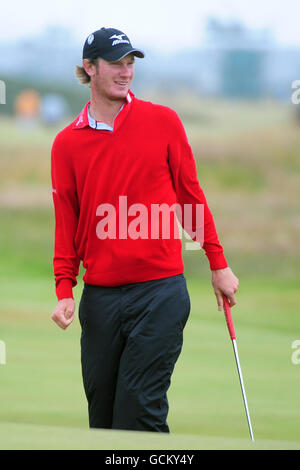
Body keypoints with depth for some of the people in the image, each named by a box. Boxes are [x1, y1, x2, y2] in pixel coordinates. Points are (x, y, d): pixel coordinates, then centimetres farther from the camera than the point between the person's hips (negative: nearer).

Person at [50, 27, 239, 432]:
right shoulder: (68, 143, 7)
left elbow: (191, 195, 9)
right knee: (101, 413, 5)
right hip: (100, 296, 2)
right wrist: (65, 290, -1)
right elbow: (66, 223, 9)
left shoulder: (162, 121, 3)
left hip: (161, 290, -2)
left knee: (140, 409, -10)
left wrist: (218, 265, 9)